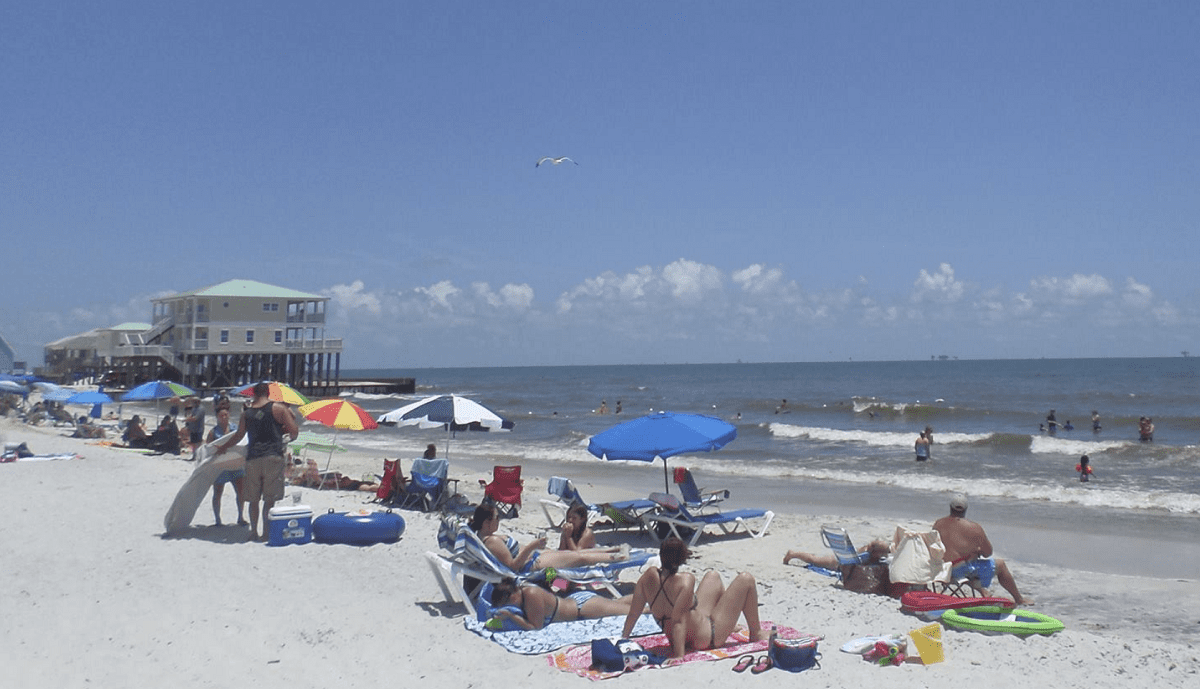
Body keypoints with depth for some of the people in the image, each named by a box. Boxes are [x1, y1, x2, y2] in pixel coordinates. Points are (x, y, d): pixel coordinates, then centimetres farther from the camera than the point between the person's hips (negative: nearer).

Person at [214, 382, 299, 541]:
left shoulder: (246, 412, 9)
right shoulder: (278, 408, -1)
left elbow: (239, 435, 12)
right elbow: (294, 432, -5)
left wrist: (223, 447, 28)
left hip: (252, 459, 3)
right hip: (273, 457, -3)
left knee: (253, 499, 13)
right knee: (269, 498, 1)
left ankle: (254, 531, 19)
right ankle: (266, 532, 1)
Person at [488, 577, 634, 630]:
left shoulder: (531, 595, -34)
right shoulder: (519, 590, -9)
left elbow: (535, 626, -27)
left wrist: (510, 615, -32)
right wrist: (500, 616, -8)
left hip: (584, 605, -8)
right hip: (575, 599, 8)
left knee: (632, 611, 2)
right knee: (619, 603, 25)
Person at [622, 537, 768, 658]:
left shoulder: (649, 575, -17)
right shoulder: (685, 580, -32)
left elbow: (633, 613, -12)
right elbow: (678, 620, -37)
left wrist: (623, 638, -2)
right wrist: (679, 655, -39)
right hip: (708, 638, -7)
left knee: (713, 577, 27)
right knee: (746, 579, 2)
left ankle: (731, 627, 48)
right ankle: (756, 634, 22)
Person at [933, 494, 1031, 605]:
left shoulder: (937, 524, -1)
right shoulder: (973, 528, -17)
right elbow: (987, 553, -9)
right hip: (966, 570, -6)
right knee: (1000, 564, 17)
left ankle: (983, 592, 50)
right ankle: (1019, 599, 30)